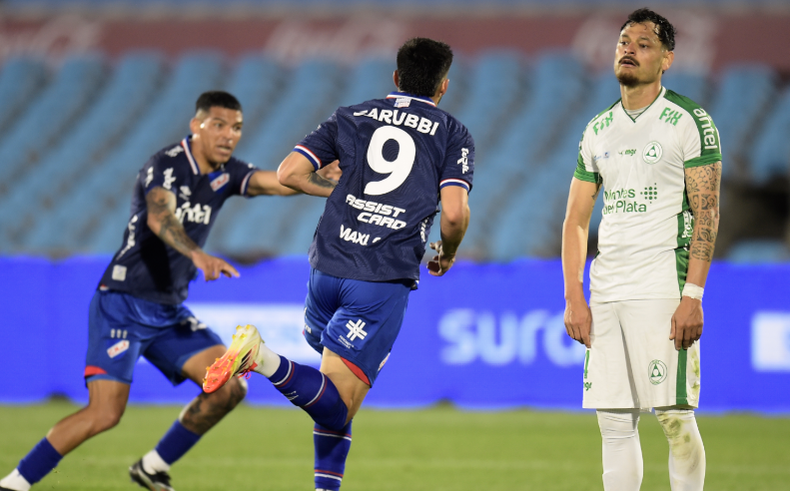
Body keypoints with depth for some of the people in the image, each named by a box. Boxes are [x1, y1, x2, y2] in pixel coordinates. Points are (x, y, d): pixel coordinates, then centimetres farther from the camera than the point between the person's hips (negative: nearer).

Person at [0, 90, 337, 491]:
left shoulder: (226, 173, 7)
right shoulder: (166, 166, -16)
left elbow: (279, 182, -7)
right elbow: (159, 217, -36)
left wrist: (320, 177, -27)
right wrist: (198, 255, -53)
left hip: (170, 312, 8)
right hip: (123, 304, -8)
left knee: (229, 388, -6)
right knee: (104, 413, -18)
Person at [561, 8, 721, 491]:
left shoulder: (690, 121, -1)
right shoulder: (598, 130, 15)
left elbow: (706, 213, -7)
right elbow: (576, 219, 17)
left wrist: (693, 295, -16)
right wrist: (574, 299, 6)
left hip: (664, 289, -5)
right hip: (606, 294, 5)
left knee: (675, 416, -7)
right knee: (615, 423, 3)